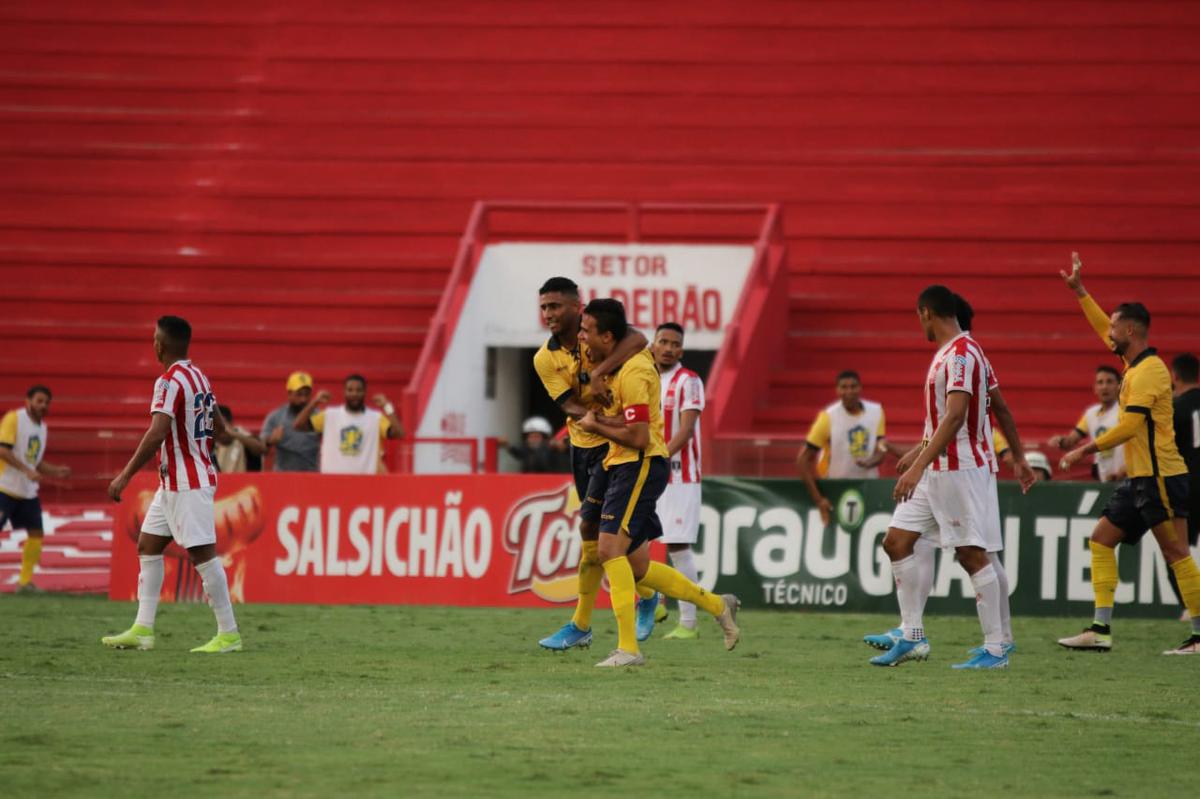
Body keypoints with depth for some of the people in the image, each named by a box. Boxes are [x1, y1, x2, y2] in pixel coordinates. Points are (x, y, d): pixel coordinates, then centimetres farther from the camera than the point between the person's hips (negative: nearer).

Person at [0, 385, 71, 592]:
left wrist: (56, 471, 7)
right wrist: (27, 470, -26)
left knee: (36, 534, 3)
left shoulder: (42, 427, 15)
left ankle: (25, 581, 12)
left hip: (27, 492, 8)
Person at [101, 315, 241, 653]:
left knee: (203, 553, -8)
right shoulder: (199, 377, 11)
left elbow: (156, 434, -26)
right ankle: (142, 630, 13)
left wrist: (126, 475, -26)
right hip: (172, 484, 10)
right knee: (148, 546, 13)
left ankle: (229, 634, -6)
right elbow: (218, 426, 19)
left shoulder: (169, 382, -17)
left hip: (187, 485, -10)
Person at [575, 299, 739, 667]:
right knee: (637, 566, 11)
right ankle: (717, 605, 24)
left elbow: (638, 438, -21)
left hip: (641, 466, -10)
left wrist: (595, 425, -8)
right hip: (622, 467, 10)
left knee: (610, 548, -20)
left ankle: (628, 648, -22)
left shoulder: (633, 373, -18)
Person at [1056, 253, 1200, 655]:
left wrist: (1085, 450, -14)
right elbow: (1104, 329, 30)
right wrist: (1079, 291, 30)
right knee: (1102, 539, 7)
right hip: (1140, 478, 10)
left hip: (1160, 477, -10)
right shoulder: (1136, 363, 13)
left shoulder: (1148, 371, -16)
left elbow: (1128, 426, -21)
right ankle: (1101, 629, 4)